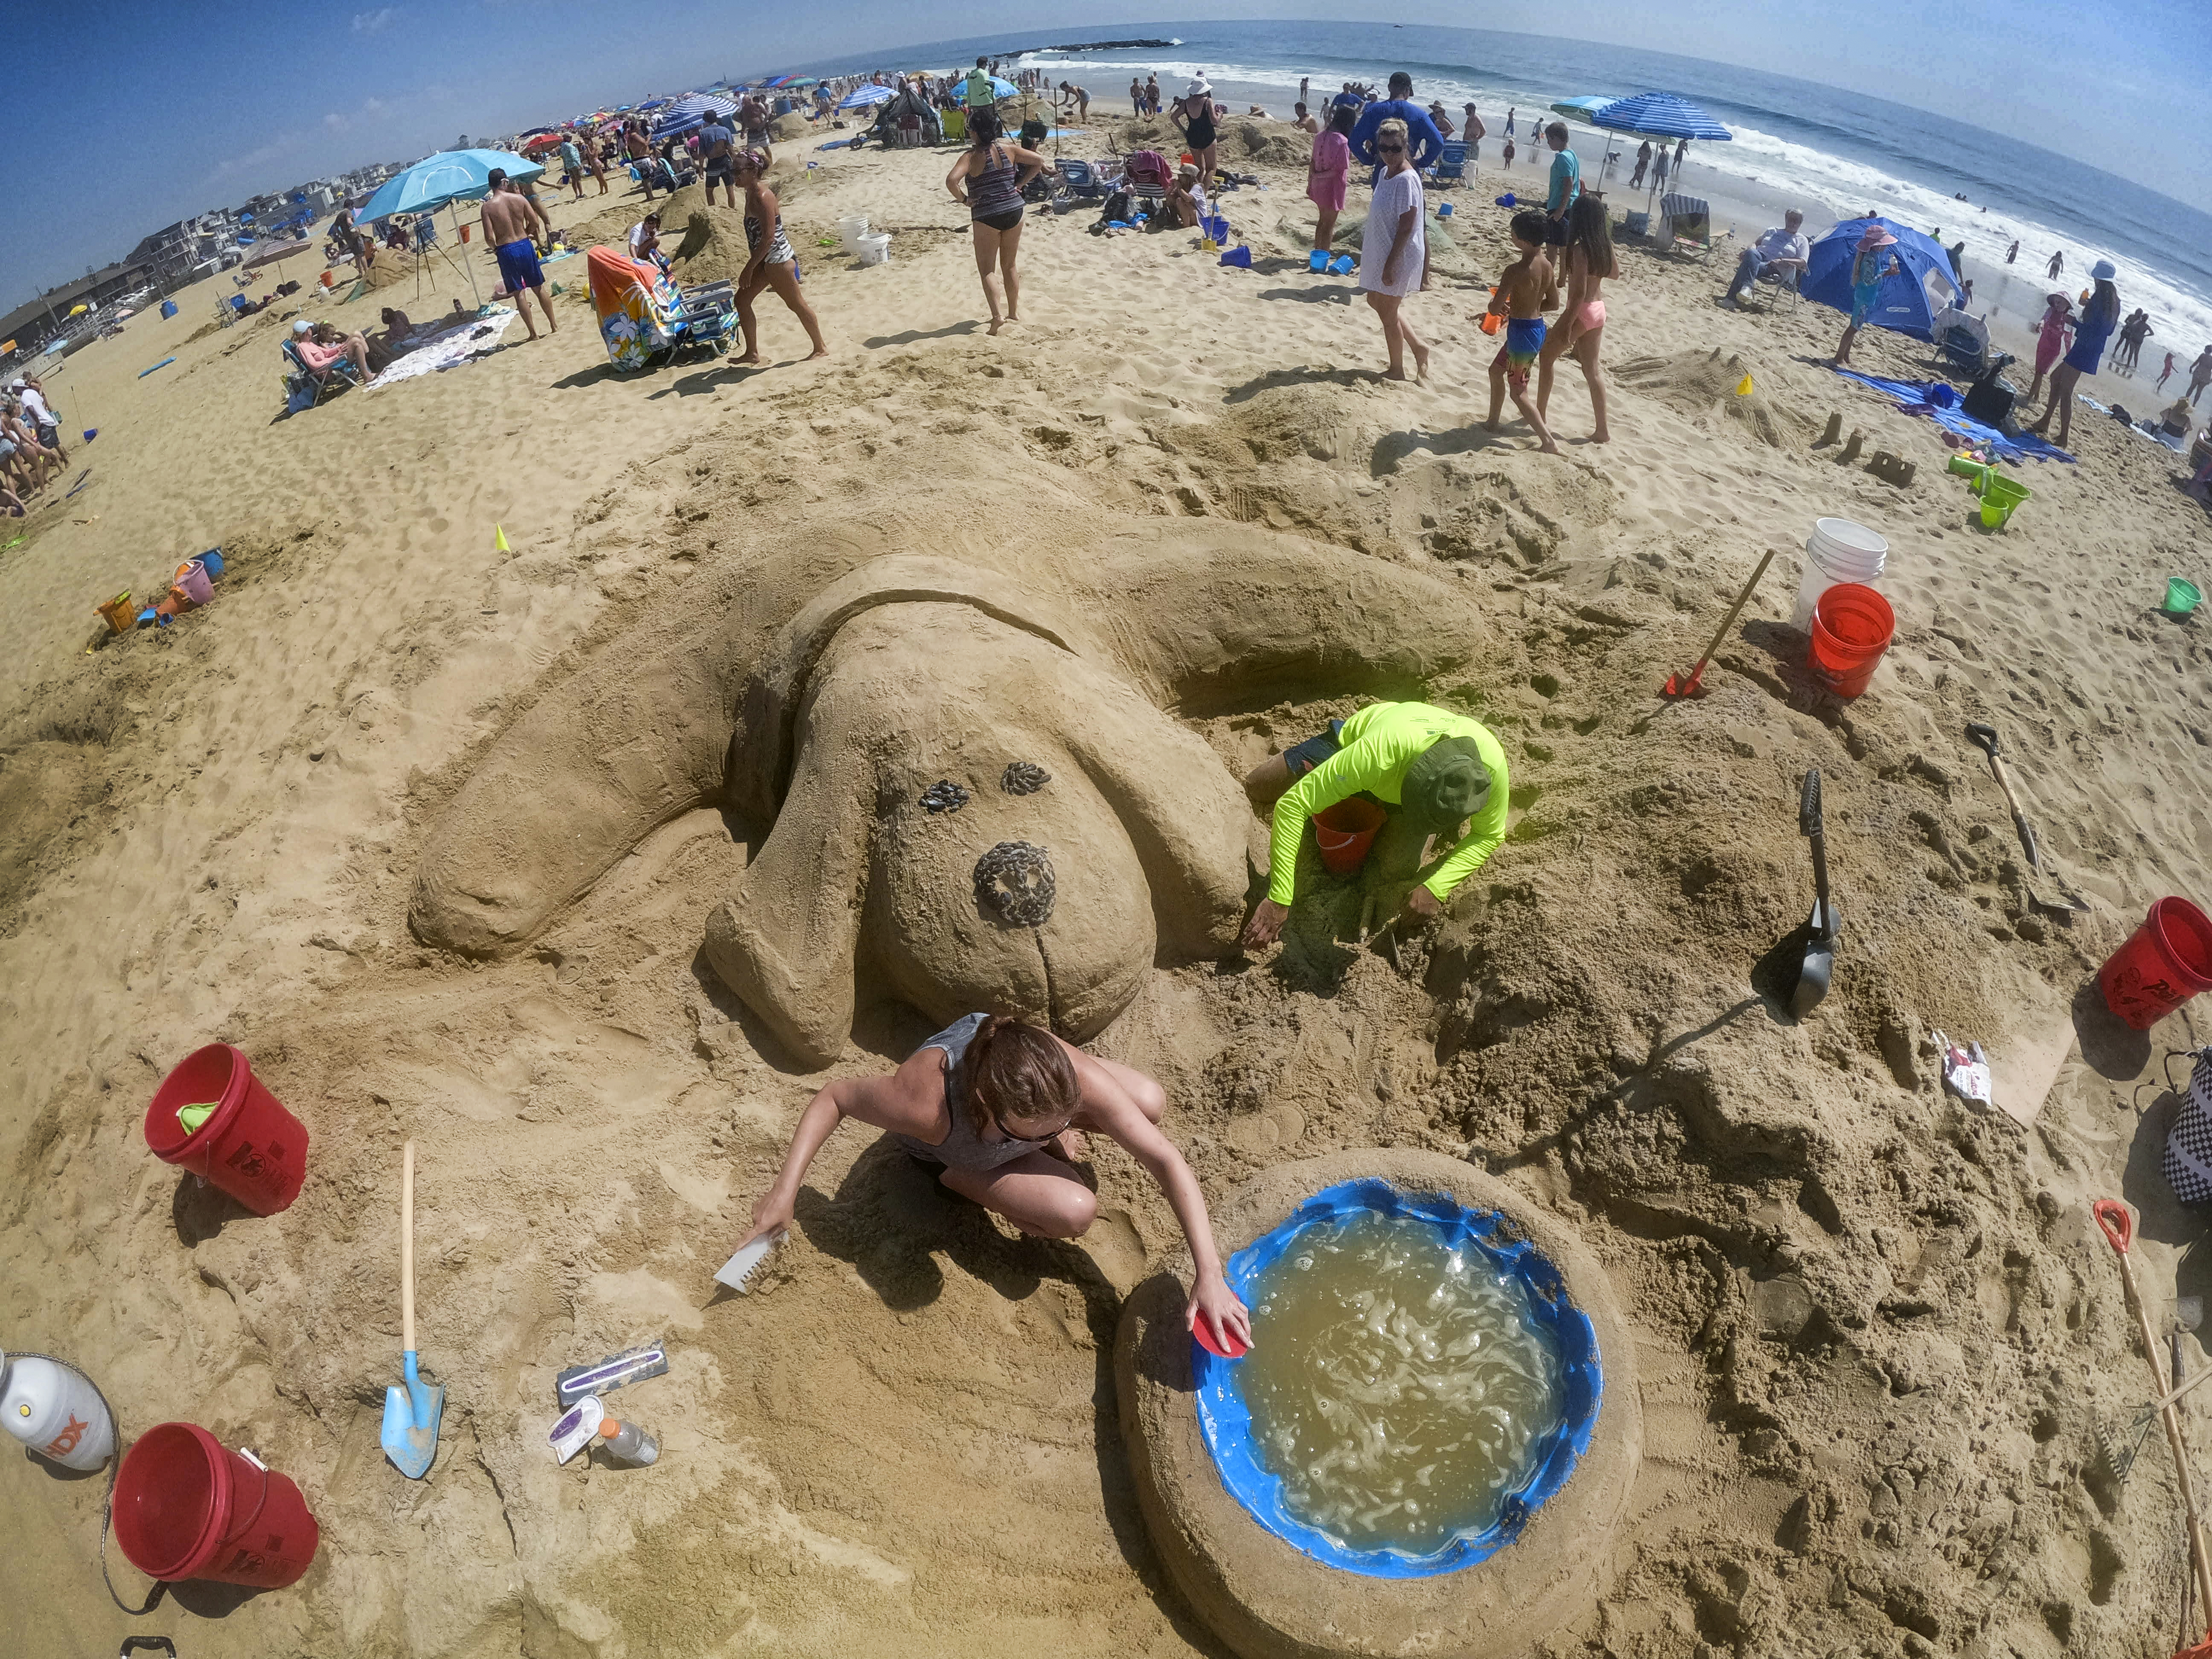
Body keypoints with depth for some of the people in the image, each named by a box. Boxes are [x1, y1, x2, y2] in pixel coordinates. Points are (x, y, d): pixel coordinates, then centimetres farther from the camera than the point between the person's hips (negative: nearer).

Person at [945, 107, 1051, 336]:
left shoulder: (971, 157, -12)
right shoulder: (1008, 149, 1)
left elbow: (951, 181, -27)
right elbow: (1039, 161, 7)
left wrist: (963, 199, -11)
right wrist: (1020, 184, 8)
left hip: (986, 217, -5)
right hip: (1014, 212, 5)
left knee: (986, 270, 3)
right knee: (1009, 267, 18)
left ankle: (997, 317, -12)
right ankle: (1014, 313, 27)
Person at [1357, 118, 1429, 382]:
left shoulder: (1407, 179, -22)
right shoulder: (1385, 172, 6)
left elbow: (1406, 226, -23)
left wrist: (1391, 263, -25)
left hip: (1400, 255, -10)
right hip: (1380, 250, 10)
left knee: (1388, 312, 3)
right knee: (1375, 300, 23)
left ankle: (1397, 370, 20)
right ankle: (1417, 345, 32)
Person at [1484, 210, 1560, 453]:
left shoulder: (1515, 270, -23)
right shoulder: (1547, 266, 2)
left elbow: (1495, 309, -22)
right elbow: (1553, 302, 12)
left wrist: (1493, 304, 2)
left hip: (1521, 332, -9)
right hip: (1538, 327, 9)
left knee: (1519, 393, 2)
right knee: (1496, 370, 27)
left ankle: (1549, 443, -2)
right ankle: (1492, 422, 41)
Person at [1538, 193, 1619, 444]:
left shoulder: (1580, 249, -21)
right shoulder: (1605, 245, 3)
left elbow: (1579, 292, -24)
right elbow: (1615, 272, 21)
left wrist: (1567, 326, -21)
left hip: (1581, 312, -8)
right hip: (1598, 310, 8)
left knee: (1547, 356, 13)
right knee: (1592, 368, 13)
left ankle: (1541, 415, 18)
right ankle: (1602, 431, 14)